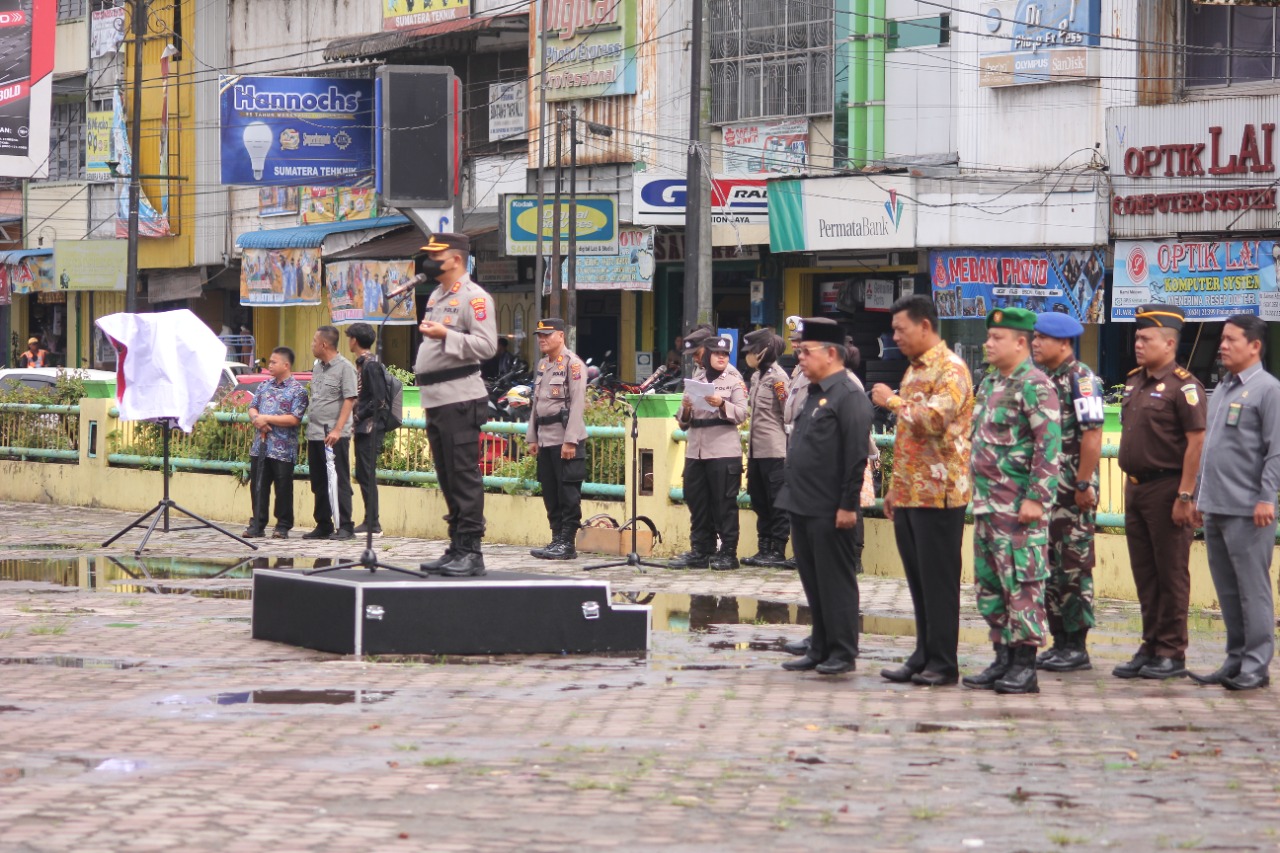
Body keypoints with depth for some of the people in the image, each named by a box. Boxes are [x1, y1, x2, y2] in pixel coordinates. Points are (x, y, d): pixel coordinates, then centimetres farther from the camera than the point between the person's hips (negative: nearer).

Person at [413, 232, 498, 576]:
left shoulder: (473, 297, -8)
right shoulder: (436, 296, 21)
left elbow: (487, 345, -18)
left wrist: (446, 335, -23)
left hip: (460, 398, -10)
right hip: (435, 399, 10)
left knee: (464, 477, -10)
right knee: (447, 479, 11)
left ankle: (471, 552, -9)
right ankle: (456, 549, 15)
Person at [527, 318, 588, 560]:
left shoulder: (572, 364, -9)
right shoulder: (543, 365, 17)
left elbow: (577, 404, -15)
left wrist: (570, 441, -19)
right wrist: (532, 438, 16)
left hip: (566, 440, -8)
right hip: (545, 439, 8)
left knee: (568, 493, -5)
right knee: (550, 494, 10)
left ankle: (567, 543, -4)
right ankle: (557, 539, 15)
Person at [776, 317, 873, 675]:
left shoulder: (849, 397, -13)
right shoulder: (814, 394, 16)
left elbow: (856, 456, -17)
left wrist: (848, 505, -19)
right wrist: (793, 496, 19)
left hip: (829, 511, -9)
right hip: (803, 508, 9)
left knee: (836, 582, -2)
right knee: (813, 582, 13)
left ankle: (843, 653, 5)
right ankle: (820, 649, 20)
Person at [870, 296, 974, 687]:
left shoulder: (950, 369, -11)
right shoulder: (914, 370, 18)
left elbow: (934, 420, -25)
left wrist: (893, 401, -13)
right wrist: (894, 487, 21)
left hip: (938, 493, -9)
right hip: (909, 493, 9)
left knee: (939, 581, -4)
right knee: (918, 581, 10)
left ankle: (942, 663, -1)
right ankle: (923, 656, 14)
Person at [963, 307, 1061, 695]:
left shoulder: (1035, 386, -12)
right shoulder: (989, 383, 17)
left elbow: (1049, 445, -17)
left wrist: (1036, 499, -21)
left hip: (1019, 507, -10)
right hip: (987, 504, 10)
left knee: (1022, 584, -6)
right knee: (989, 585, 12)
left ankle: (1025, 667, -2)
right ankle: (1003, 659, 19)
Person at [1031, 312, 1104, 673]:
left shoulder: (1081, 380, -11)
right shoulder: (1043, 379, 15)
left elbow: (1092, 435, -17)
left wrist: (1083, 484, -19)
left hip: (1072, 491, -9)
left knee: (1074, 567, -4)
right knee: (1050, 566, 10)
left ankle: (1077, 647, 0)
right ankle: (1060, 642, 17)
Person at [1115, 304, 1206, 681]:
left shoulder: (1183, 386, -12)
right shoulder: (1134, 381, 13)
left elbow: (1196, 442, -17)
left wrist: (1185, 496, -20)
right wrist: (1130, 486, 16)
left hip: (1166, 489, -8)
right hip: (1135, 487, 8)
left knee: (1171, 574, -1)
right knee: (1144, 573, 12)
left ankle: (1172, 654, 4)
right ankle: (1151, 647, 19)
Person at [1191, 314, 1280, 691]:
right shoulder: (1221, 390, 18)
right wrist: (1198, 495, 21)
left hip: (1247, 511, -8)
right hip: (1215, 508, 8)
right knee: (1227, 590, 12)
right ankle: (1236, 660, 18)